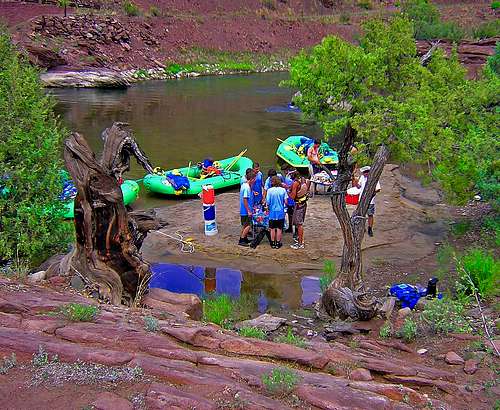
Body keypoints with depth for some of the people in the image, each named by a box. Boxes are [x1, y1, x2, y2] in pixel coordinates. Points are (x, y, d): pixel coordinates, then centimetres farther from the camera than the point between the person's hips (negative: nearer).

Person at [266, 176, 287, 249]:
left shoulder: (270, 190, -10)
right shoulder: (283, 190, -6)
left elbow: (268, 202, -10)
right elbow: (285, 202, -6)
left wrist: (267, 206, 12)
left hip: (272, 212, -1)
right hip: (281, 212, 1)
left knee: (272, 229, 11)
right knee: (279, 228, 9)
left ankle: (273, 243, 19)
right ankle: (278, 243, 15)